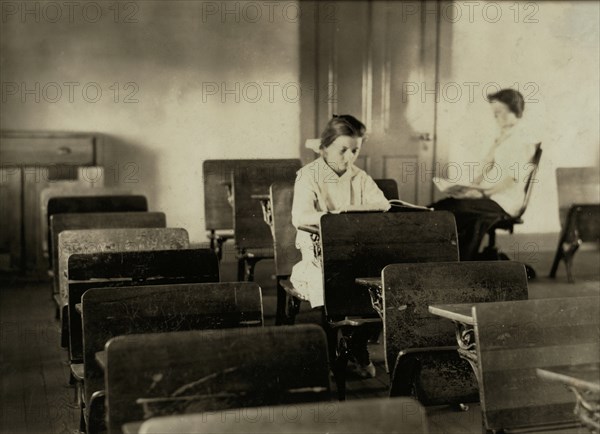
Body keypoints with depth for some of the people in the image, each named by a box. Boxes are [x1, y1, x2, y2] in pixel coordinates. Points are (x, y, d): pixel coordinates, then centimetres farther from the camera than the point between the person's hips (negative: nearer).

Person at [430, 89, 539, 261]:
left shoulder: (523, 141, -6)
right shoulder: (502, 138, 22)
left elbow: (512, 178, -16)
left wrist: (482, 191, -21)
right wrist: (470, 187, 1)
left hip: (504, 201, -9)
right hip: (488, 195, 9)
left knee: (453, 210, -27)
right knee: (436, 209, -8)